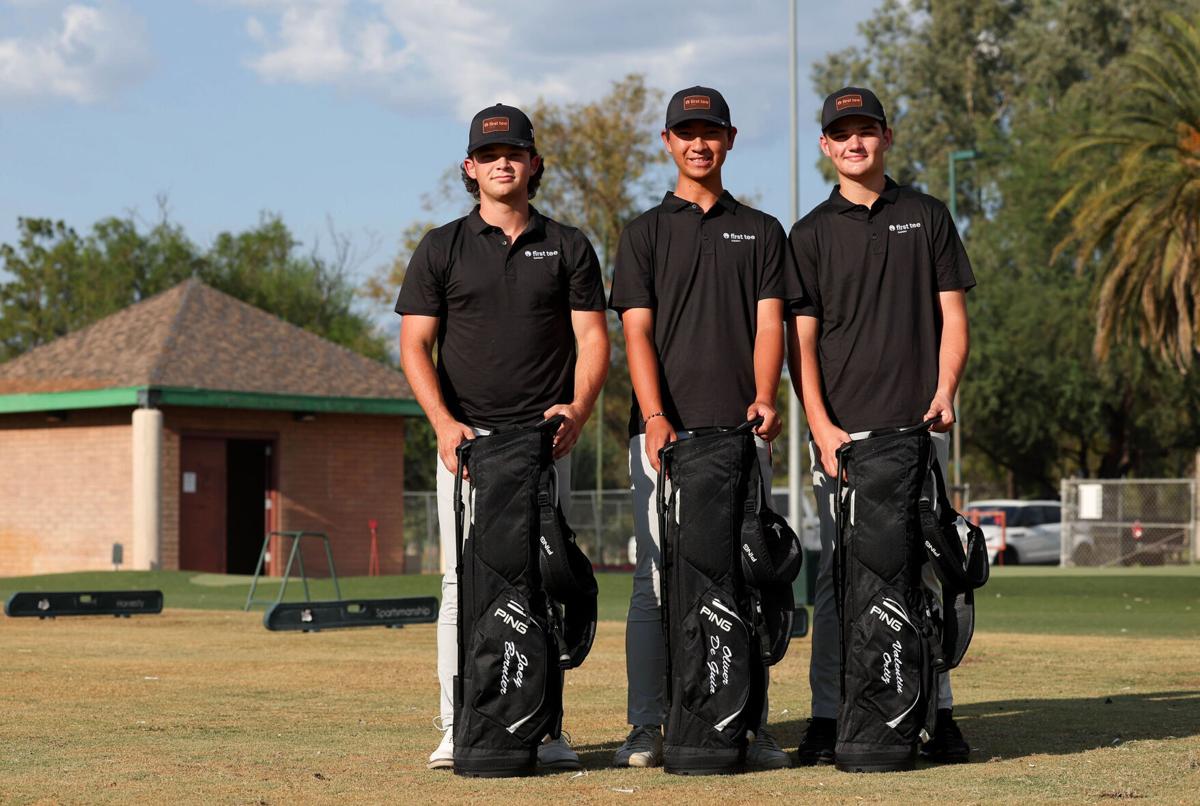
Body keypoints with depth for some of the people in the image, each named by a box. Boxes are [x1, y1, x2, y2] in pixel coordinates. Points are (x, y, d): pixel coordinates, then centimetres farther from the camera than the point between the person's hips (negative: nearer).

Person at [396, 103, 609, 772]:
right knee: (464, 584, -4)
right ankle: (459, 730, -2)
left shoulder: (568, 247, 11)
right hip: (467, 437, -1)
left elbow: (593, 338, 6)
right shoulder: (442, 248, 8)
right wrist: (444, 424, -11)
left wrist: (578, 409, -12)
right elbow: (415, 345, 3)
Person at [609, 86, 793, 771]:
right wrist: (654, 417, -15)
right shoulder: (646, 232, 11)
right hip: (666, 431, -1)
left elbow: (769, 323, 4)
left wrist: (763, 398, -15)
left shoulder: (762, 232, 15)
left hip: (741, 432, 1)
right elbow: (637, 332, 0)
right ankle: (647, 728, -1)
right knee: (657, 579, -4)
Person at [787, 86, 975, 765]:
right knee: (840, 573, 0)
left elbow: (952, 314, 9)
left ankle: (938, 715, 7)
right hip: (844, 429, 0)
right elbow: (801, 340, 3)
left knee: (923, 568, 2)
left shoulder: (928, 216, 12)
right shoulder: (813, 233, 9)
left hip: (919, 426, 1)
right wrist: (821, 427, -9)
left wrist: (945, 390, -7)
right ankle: (829, 720, 3)